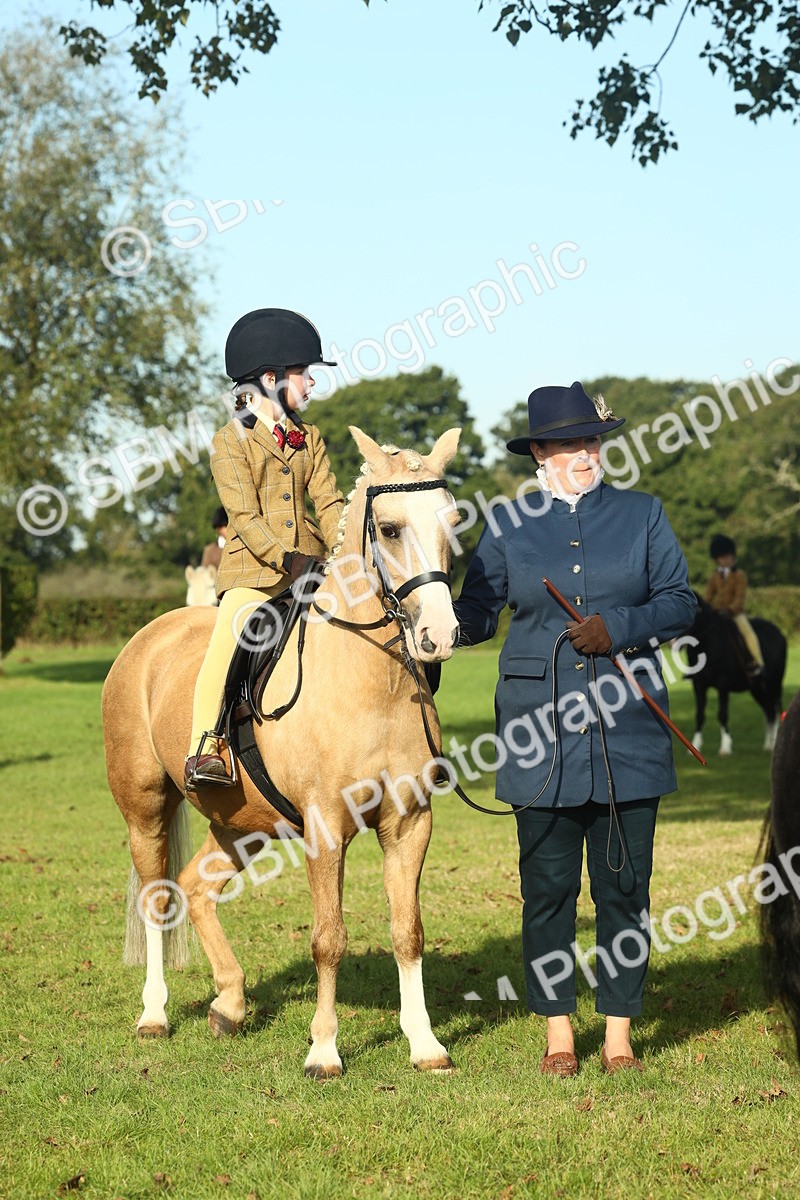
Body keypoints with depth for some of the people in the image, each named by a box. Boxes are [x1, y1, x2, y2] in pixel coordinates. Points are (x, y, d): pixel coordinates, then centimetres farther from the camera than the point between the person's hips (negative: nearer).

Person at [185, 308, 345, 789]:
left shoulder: (310, 441, 17)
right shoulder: (231, 442, 0)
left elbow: (329, 506, 8)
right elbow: (246, 518, -9)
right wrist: (288, 561, -22)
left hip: (311, 566, 5)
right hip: (253, 572, -5)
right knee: (229, 640, -28)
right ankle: (205, 747, -28)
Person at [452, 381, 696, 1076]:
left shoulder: (643, 515, 7)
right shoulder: (508, 525, 8)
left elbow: (681, 603, 4)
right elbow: (479, 608, 9)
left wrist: (619, 626, -12)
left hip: (627, 730, 0)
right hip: (541, 735, 0)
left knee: (625, 885, 3)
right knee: (548, 884, 3)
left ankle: (620, 1036, 13)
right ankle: (558, 1033, 15)